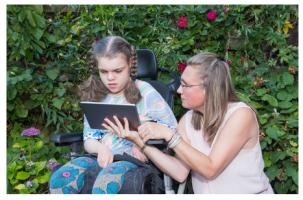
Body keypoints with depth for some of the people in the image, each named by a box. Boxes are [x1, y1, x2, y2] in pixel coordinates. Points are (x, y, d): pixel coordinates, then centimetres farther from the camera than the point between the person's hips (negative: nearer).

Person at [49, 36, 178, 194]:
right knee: (58, 180, -22)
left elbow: (172, 128, -1)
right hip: (101, 157, 5)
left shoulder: (144, 92, 1)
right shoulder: (95, 95, 13)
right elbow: (89, 139, 10)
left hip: (134, 158, -4)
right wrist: (101, 148, -14)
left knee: (103, 186, -37)